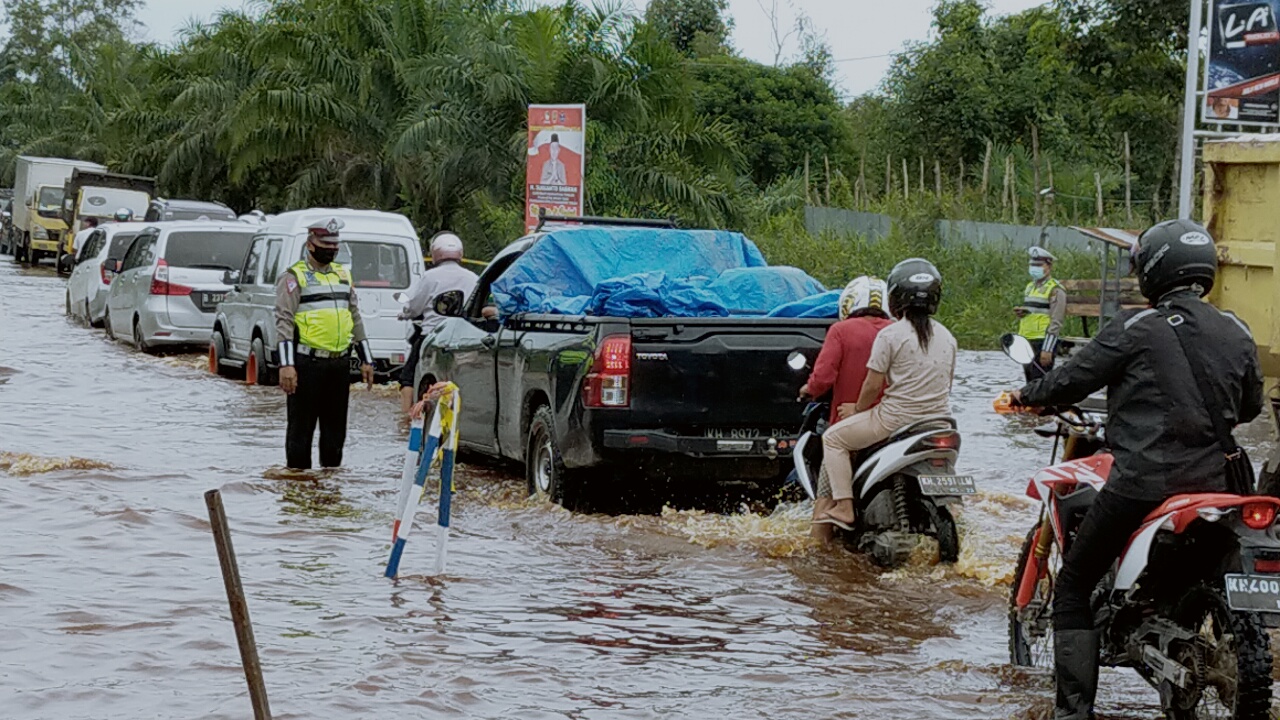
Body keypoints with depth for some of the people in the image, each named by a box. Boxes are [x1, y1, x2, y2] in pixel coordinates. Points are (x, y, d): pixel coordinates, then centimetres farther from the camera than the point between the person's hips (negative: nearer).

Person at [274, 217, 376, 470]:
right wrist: (286, 365, -18)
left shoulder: (343, 275, 18)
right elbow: (284, 321, -10)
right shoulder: (294, 277, -3)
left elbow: (355, 319, 23)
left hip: (340, 363, 6)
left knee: (336, 428, 12)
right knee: (301, 428, -1)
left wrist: (366, 359, 19)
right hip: (307, 363, -6)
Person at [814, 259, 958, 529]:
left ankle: (844, 507, -3)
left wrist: (858, 408, 8)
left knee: (833, 438, 8)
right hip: (938, 419, 6)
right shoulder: (947, 337, 8)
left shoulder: (890, 335, -11)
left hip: (896, 418, -6)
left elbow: (873, 385, -10)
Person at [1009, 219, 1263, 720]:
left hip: (1142, 485, -5)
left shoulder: (1137, 328, -8)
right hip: (1214, 485, 5)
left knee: (1073, 589, 5)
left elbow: (1074, 379, -6)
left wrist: (1028, 395, 13)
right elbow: (1250, 406, 20)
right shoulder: (1237, 335, 7)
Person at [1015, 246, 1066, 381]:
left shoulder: (1055, 290, -9)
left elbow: (1056, 322, -14)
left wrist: (1047, 349, -20)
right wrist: (1021, 312, 6)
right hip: (1027, 344, 9)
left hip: (1042, 343, -9)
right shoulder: (1029, 287, 17)